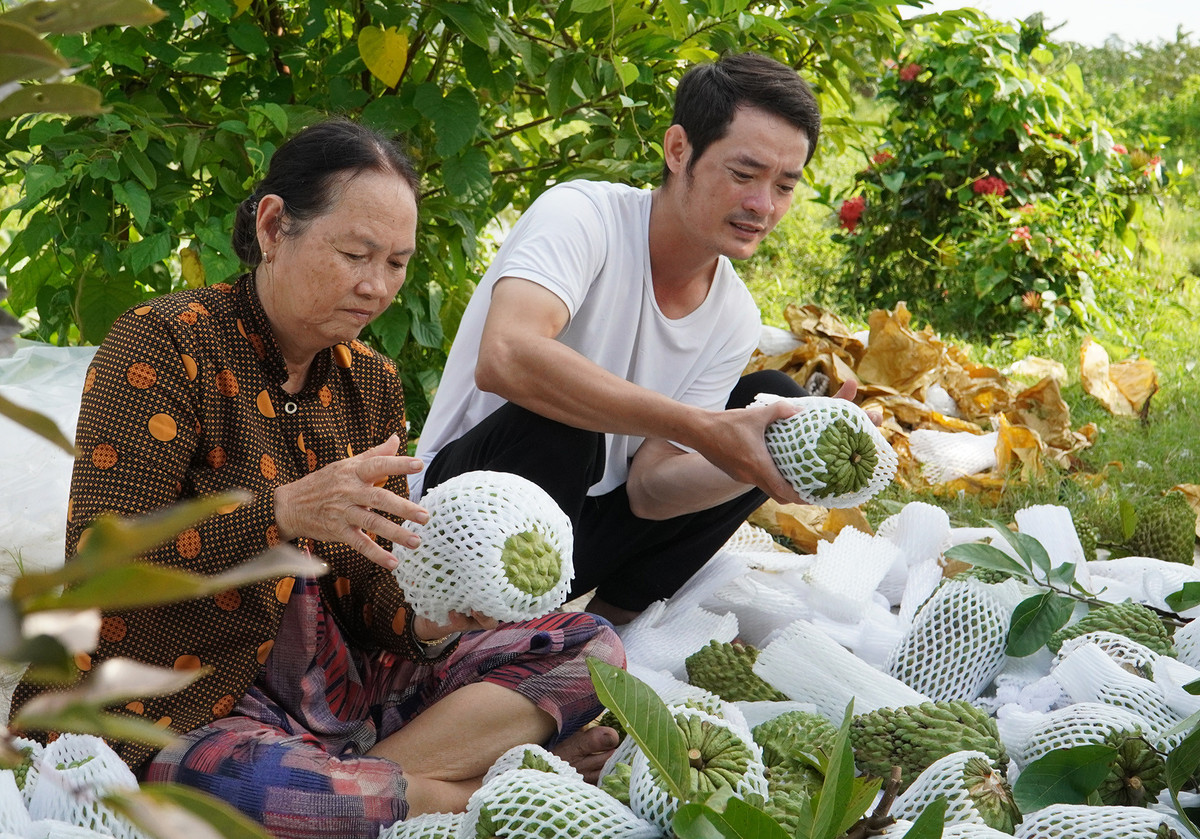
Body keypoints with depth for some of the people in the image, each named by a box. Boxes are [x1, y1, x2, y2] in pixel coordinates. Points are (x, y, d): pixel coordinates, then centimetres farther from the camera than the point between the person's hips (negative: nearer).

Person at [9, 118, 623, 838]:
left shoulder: (371, 382, 11)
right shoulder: (164, 344, -10)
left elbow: (371, 585, 8)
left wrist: (427, 623, -17)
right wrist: (281, 509, -32)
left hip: (334, 680, 7)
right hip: (193, 707, -7)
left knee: (587, 643, -4)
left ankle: (378, 774, -20)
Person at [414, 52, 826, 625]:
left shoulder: (735, 319, 1)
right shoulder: (583, 217, -18)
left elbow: (649, 488, -7)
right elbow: (504, 358, -40)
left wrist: (753, 462, -28)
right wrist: (703, 429, -42)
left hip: (581, 522, 7)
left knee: (776, 396, -2)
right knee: (559, 416, -36)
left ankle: (610, 618, -3)